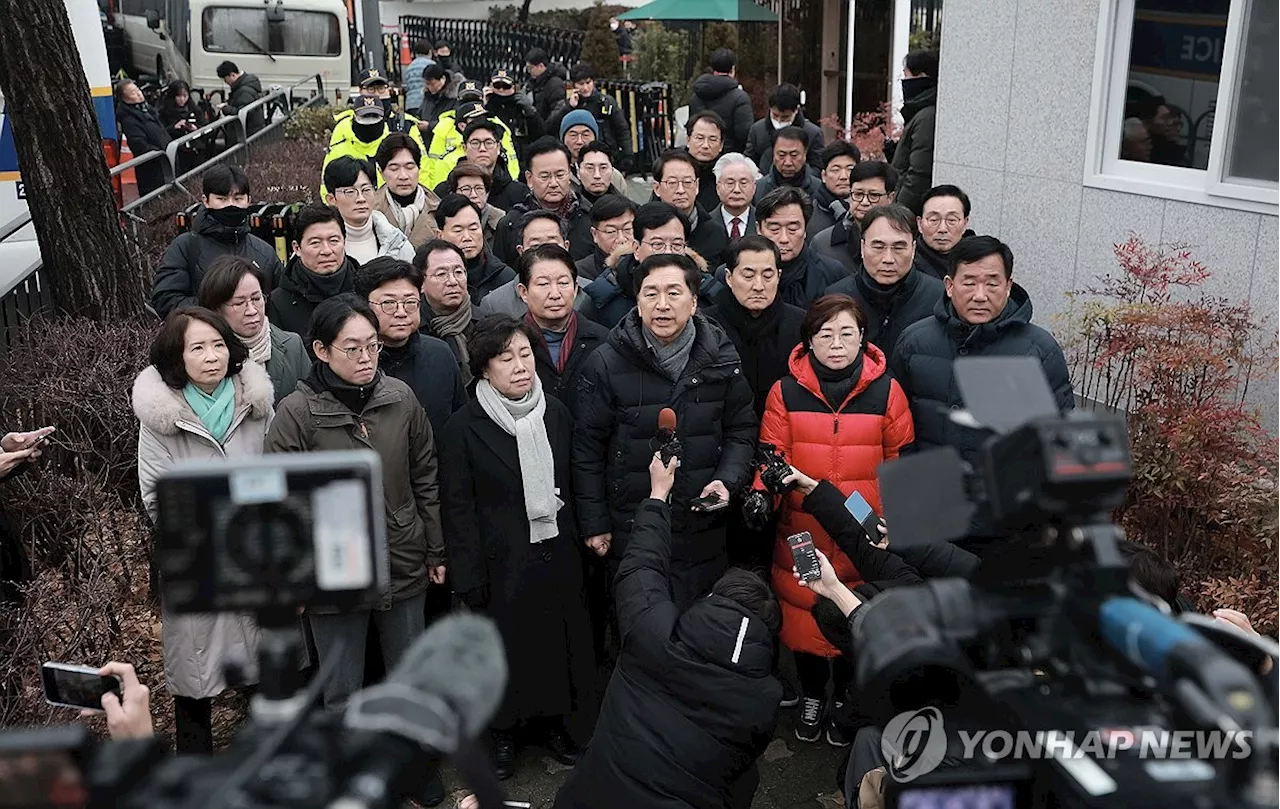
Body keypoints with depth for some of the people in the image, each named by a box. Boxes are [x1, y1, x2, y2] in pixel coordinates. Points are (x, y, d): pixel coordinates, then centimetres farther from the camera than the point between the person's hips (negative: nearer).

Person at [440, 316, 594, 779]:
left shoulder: (556, 414, 2)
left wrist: (578, 540, 6)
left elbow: (572, 485, 10)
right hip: (502, 562, -3)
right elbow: (459, 510, -10)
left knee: (557, 636, 13)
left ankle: (552, 720, 36)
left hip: (558, 554, 4)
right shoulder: (464, 428, -11)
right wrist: (469, 581, -12)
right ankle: (504, 732, 32)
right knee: (505, 644, 10)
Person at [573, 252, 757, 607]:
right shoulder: (606, 364, -9)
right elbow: (588, 449, -4)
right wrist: (594, 524, -3)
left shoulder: (720, 357, -1)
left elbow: (741, 429, 9)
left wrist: (727, 480, -9)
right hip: (631, 533, -2)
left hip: (704, 532, 3)